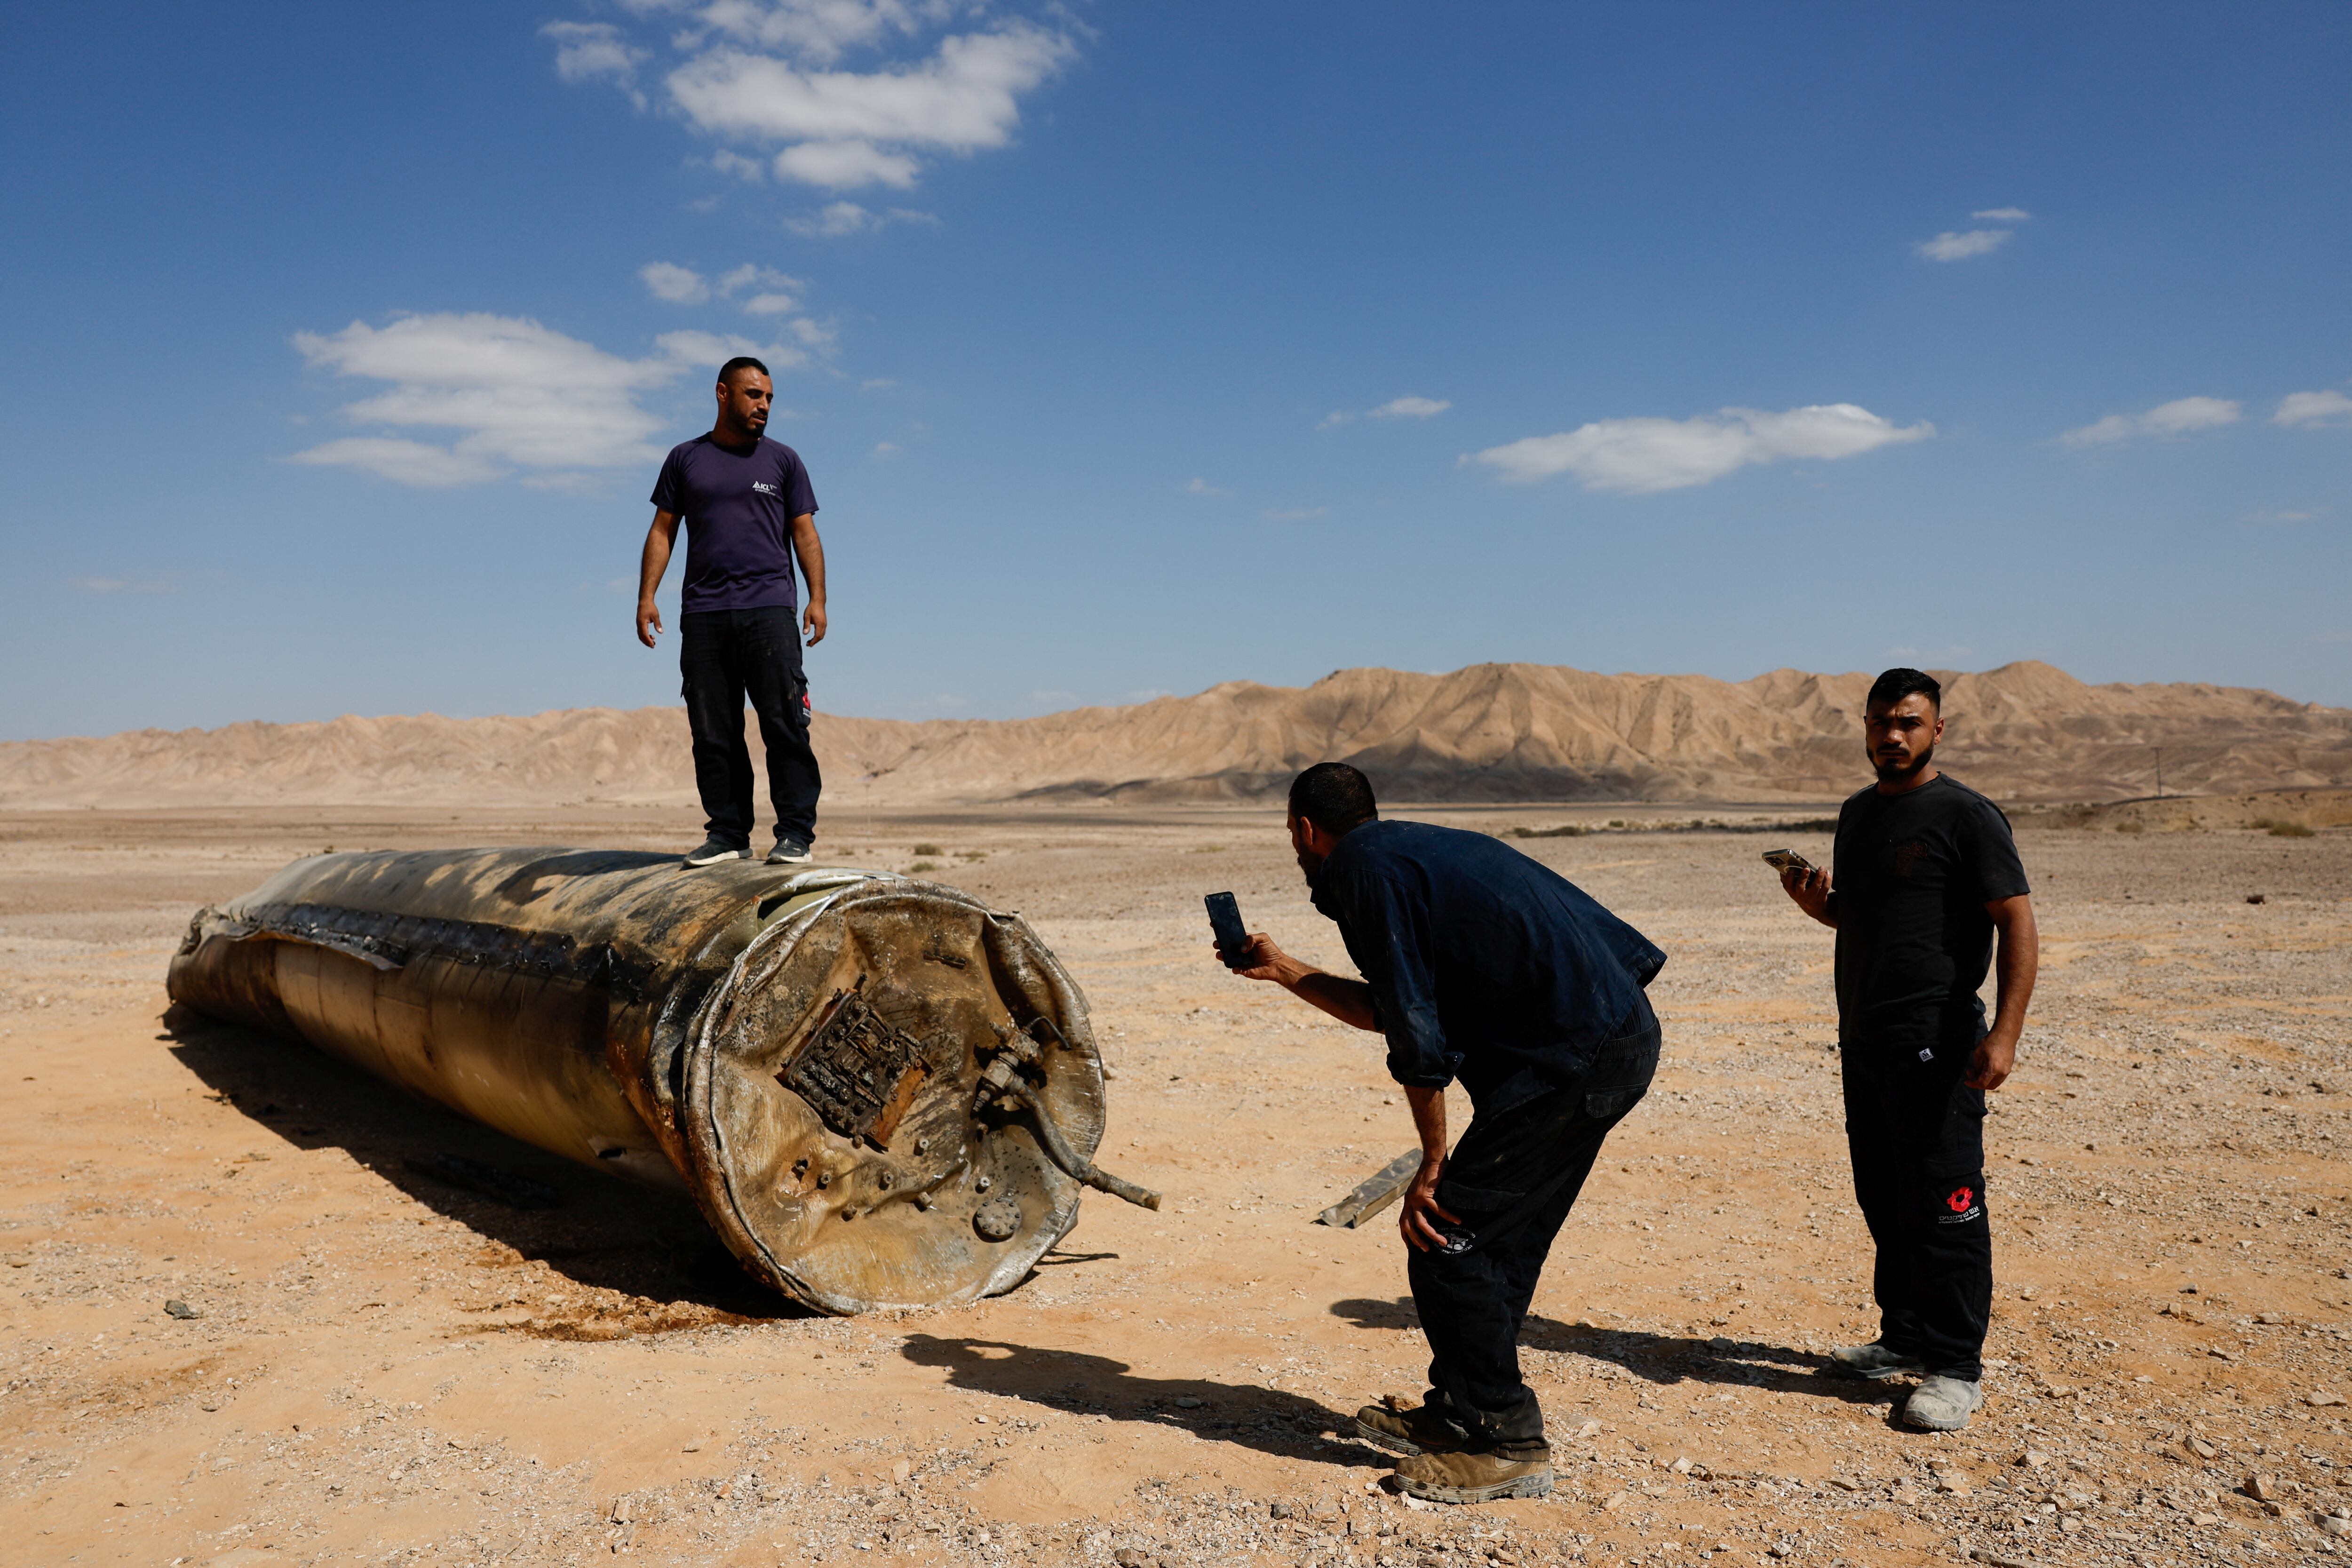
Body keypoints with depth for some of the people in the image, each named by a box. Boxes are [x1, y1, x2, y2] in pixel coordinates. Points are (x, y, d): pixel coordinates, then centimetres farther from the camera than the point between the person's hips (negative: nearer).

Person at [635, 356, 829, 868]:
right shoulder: (686, 458, 16)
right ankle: (728, 834, 9)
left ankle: (796, 833, -5)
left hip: (768, 608, -2)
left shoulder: (782, 460, 13)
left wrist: (817, 598, -4)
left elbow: (805, 534, 9)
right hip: (702, 614, 2)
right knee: (713, 732, 2)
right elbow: (662, 531, 15)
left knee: (784, 724, -9)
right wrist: (646, 596, 5)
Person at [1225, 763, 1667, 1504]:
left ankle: (1508, 1444, 7)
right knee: (1499, 1241, 18)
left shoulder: (1366, 867, -7)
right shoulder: (1420, 848, 23)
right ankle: (1459, 1413, 30)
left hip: (1568, 1060, -10)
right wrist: (1284, 971, 39)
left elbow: (1417, 1036, -13)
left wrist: (1434, 1164, -5)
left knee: (1447, 1240, -2)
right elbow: (1392, 1010, 31)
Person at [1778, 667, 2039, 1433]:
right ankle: (1904, 1337, 28)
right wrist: (1816, 902, 3)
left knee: (1943, 1202, -5)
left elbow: (2018, 924, -13)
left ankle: (1955, 1368, 4)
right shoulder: (1858, 813, 16)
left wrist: (2005, 1032, -22)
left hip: (1935, 1044, -8)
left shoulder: (1967, 815, -8)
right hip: (1863, 1039, 8)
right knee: (1883, 1197, 15)